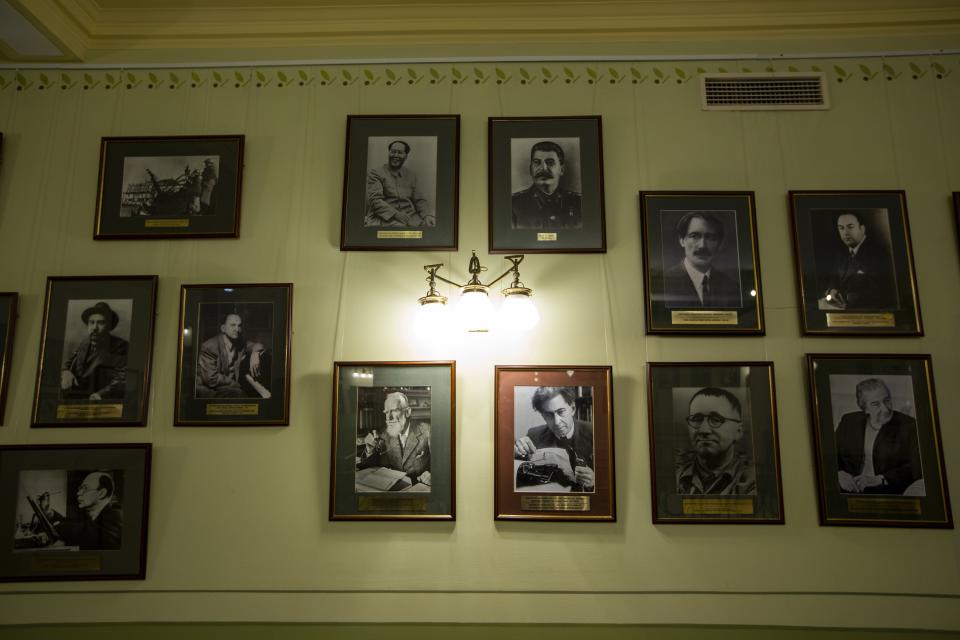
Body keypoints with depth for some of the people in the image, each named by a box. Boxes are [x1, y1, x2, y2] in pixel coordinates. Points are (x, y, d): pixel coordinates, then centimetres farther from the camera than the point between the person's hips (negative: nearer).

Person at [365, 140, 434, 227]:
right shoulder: (375, 173, 6)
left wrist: (428, 215, -8)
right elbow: (374, 199, -5)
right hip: (385, 217, -4)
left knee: (432, 224, -23)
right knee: (399, 226, -37)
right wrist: (395, 214, -19)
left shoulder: (411, 174, 19)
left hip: (409, 216, 4)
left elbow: (420, 200, 13)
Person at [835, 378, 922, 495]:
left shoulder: (908, 425, 6)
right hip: (851, 489, 2)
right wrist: (840, 474, -9)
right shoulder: (848, 422, 14)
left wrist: (879, 479, -14)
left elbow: (917, 468, -3)